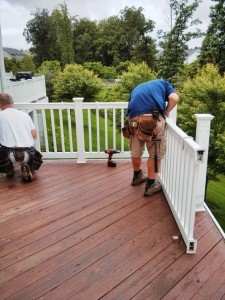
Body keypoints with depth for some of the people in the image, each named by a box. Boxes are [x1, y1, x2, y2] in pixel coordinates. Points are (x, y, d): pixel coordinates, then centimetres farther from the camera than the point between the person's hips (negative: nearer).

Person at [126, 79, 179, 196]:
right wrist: (166, 113, 22)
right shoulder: (163, 83, 28)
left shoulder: (137, 88, 39)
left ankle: (137, 176, 45)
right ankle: (151, 185, 22)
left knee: (135, 151, 22)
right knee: (156, 153, 12)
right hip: (153, 118, -4)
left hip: (134, 118, 4)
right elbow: (174, 98, 7)